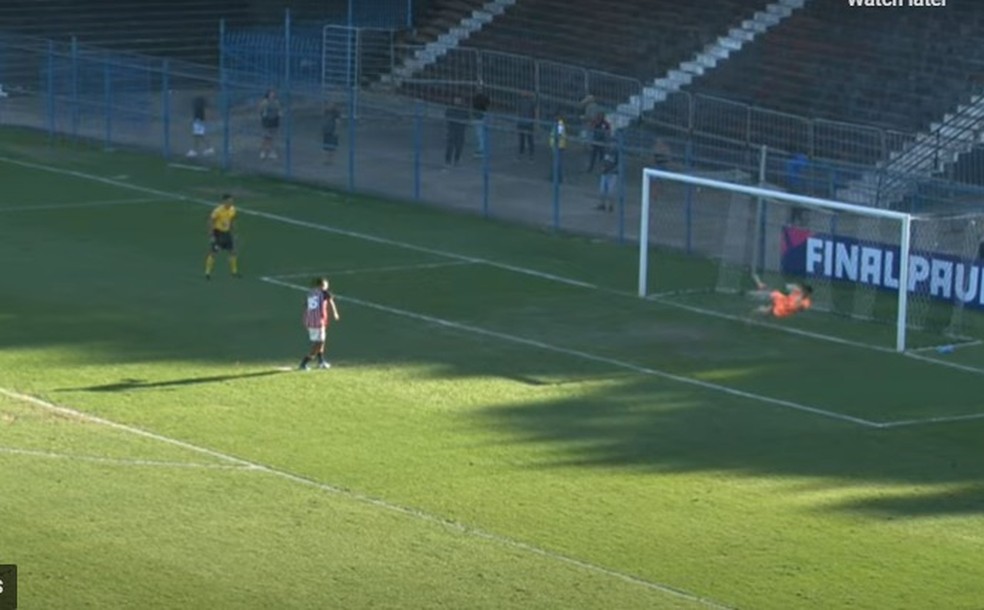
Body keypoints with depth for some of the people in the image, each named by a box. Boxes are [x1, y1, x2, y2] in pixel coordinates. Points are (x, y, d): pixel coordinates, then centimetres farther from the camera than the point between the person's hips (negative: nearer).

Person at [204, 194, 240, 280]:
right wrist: (211, 236, -20)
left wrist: (231, 232, 14)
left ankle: (234, 272, 18)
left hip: (227, 232, 6)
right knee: (213, 253, -6)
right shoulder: (218, 210, -24)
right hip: (217, 232, -6)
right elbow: (211, 222, -18)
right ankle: (207, 273, 1)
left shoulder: (232, 209, -4)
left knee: (233, 252, 6)